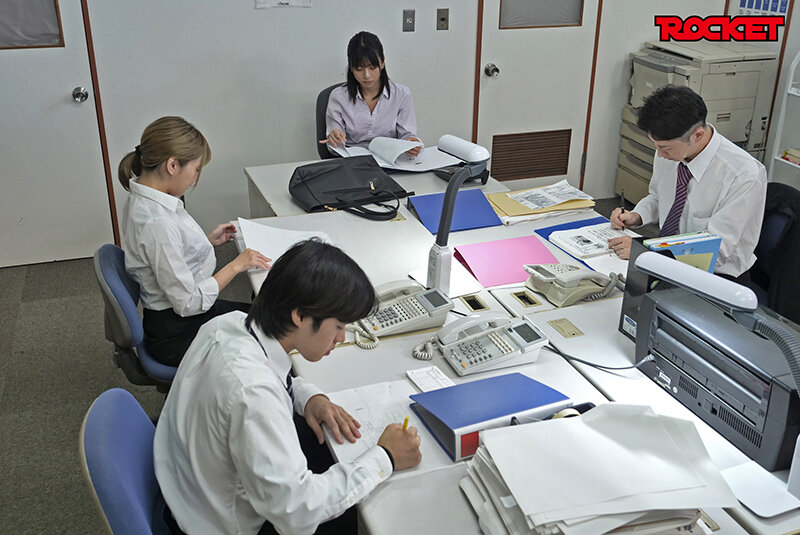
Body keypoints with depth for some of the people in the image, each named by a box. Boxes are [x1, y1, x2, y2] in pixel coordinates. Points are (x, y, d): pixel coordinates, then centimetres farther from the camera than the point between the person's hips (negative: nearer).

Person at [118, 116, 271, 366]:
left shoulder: (142, 199, 1)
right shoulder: (156, 221, -29)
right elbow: (188, 303, -25)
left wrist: (207, 241, 11)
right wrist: (235, 265, -16)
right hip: (177, 335, -10)